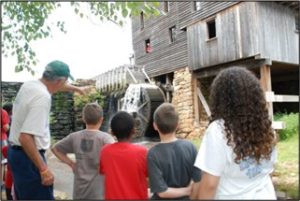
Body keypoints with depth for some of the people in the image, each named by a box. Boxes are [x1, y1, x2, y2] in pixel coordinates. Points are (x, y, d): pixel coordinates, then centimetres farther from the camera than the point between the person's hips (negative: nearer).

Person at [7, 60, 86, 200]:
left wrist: (75, 88, 39)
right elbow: (25, 137, -31)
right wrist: (43, 169, -27)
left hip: (16, 152, 10)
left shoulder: (29, 85, 2)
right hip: (27, 156, -10)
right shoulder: (42, 97, -25)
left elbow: (55, 86, 25)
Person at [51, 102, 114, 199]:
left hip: (79, 192, 4)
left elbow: (55, 149, 13)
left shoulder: (74, 137, 0)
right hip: (99, 192, -4)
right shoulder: (104, 137, -13)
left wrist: (71, 164, 11)